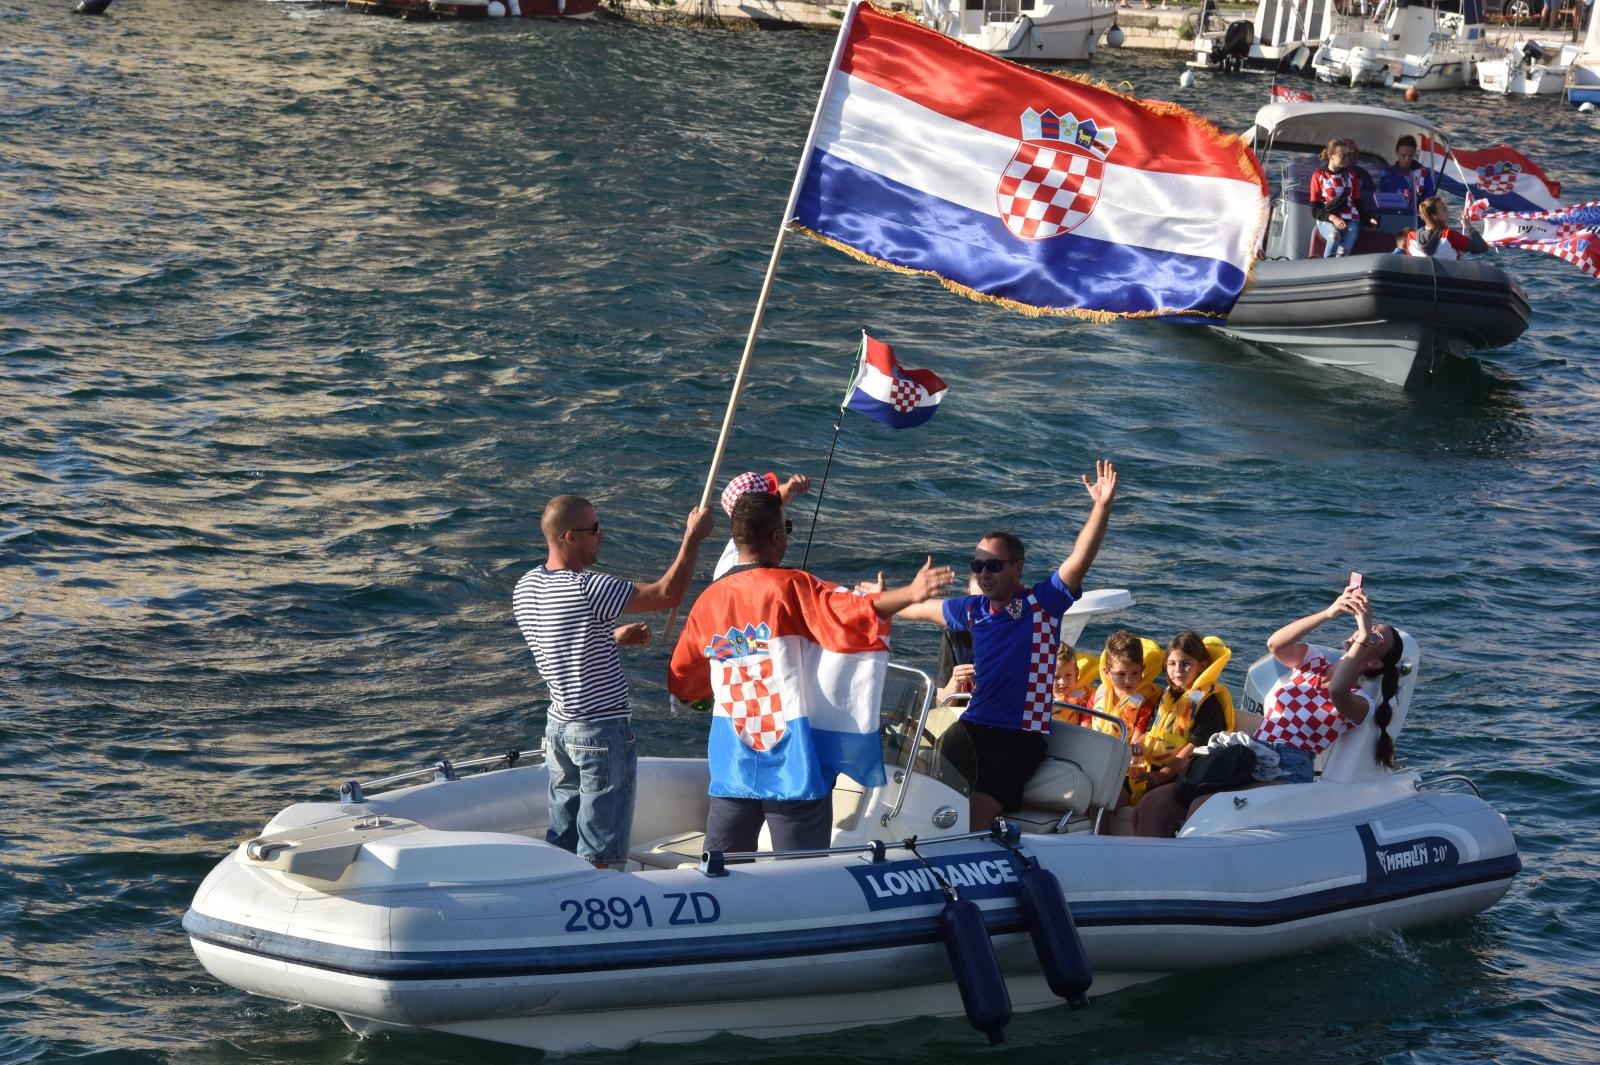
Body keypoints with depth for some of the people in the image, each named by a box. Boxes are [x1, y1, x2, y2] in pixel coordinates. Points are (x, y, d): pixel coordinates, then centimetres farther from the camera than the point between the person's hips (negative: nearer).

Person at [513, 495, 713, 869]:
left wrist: (612, 638, 15)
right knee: (599, 856, 0)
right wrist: (692, 537, -10)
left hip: (558, 726, 8)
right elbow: (668, 594, -21)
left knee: (561, 846, 14)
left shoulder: (526, 588, 4)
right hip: (602, 732, -8)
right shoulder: (586, 589, -23)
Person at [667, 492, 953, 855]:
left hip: (732, 766, 5)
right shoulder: (790, 588, -9)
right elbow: (849, 611, -28)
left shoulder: (708, 601, 6)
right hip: (792, 765, -5)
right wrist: (910, 594, -39)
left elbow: (681, 682, 17)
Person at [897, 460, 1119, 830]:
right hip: (971, 729, 5)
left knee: (975, 819, -21)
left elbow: (1079, 560, -15)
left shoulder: (1043, 603, -2)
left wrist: (1101, 506, -28)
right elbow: (922, 609, 31)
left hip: (1020, 739, -5)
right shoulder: (972, 610, 12)